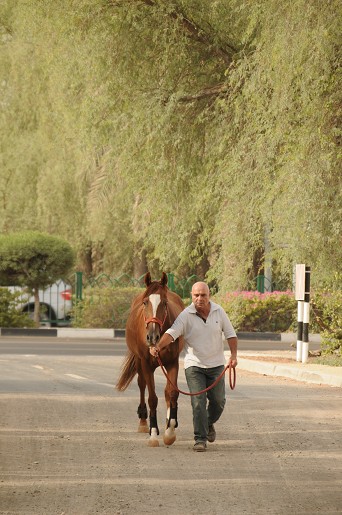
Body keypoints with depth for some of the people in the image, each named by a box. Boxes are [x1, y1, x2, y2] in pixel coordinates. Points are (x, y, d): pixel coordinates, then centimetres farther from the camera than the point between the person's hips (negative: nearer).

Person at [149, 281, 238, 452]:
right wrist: (158, 346, -41)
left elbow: (230, 334, 7)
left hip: (216, 364, 3)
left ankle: (208, 424, 36)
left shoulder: (219, 311, -1)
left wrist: (234, 355, -6)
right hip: (194, 365, -3)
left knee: (218, 401, 7)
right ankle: (200, 439, -5)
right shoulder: (186, 315, -11)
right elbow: (172, 333, -24)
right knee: (198, 402, -10)